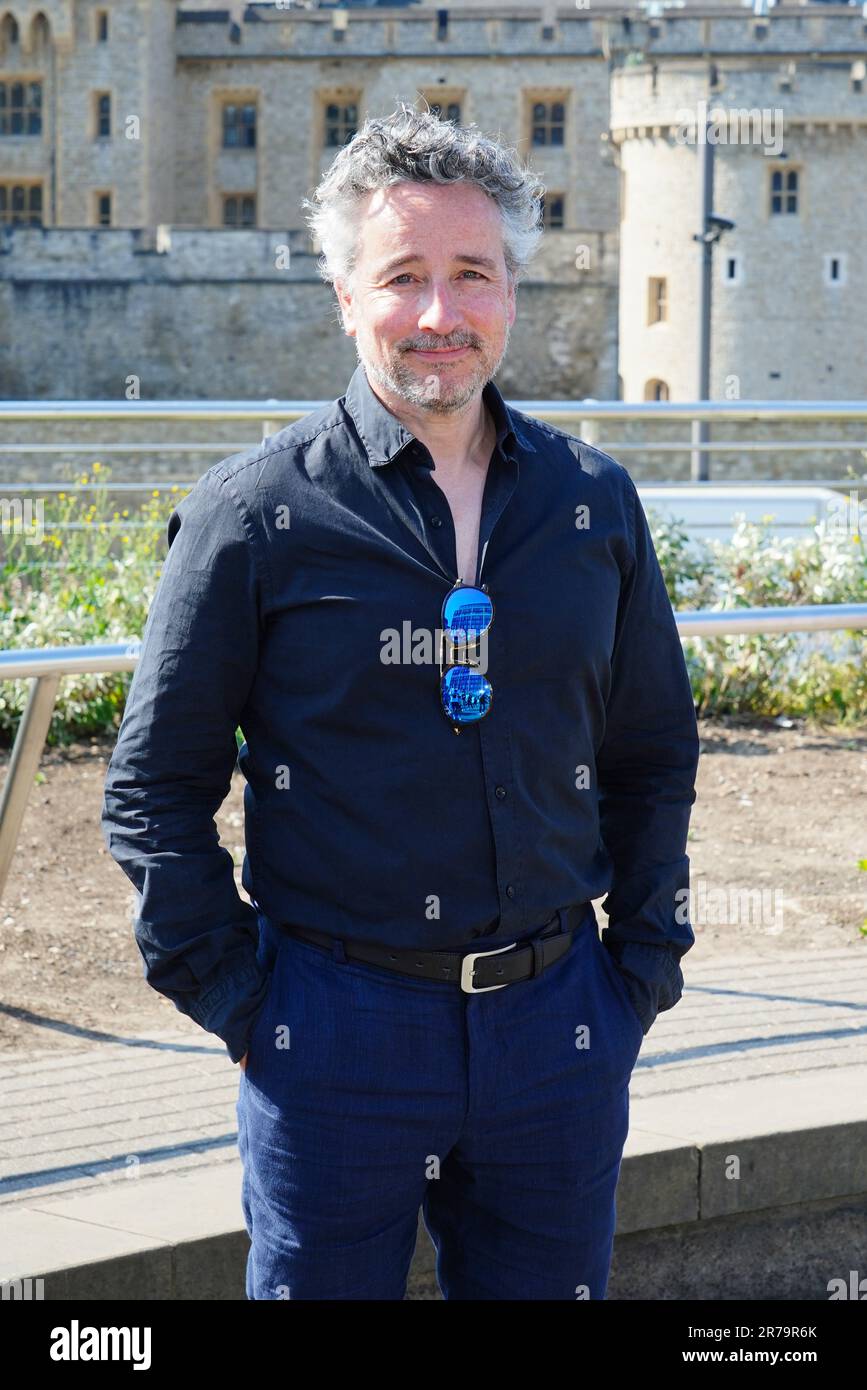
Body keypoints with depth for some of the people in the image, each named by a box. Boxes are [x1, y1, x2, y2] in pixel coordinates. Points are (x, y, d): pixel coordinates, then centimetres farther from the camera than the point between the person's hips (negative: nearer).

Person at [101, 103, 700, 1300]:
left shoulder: (594, 501, 5)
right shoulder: (257, 512, -6)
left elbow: (653, 755, 15)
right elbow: (154, 787, -1)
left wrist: (644, 965, 8)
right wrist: (233, 996, -6)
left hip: (558, 1028, 3)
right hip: (336, 1038, -3)